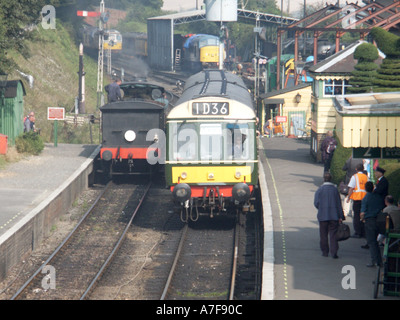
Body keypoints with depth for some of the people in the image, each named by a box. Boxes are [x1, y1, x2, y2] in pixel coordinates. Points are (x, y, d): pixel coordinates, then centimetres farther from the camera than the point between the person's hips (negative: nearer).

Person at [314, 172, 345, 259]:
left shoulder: (320, 190, -6)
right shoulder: (335, 189, -1)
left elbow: (316, 203, -7)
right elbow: (339, 204, 1)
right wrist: (341, 216, 5)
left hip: (323, 216, -1)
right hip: (334, 216, 1)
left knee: (323, 235, 11)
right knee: (333, 234, 2)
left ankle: (325, 251, 16)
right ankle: (334, 252, -8)